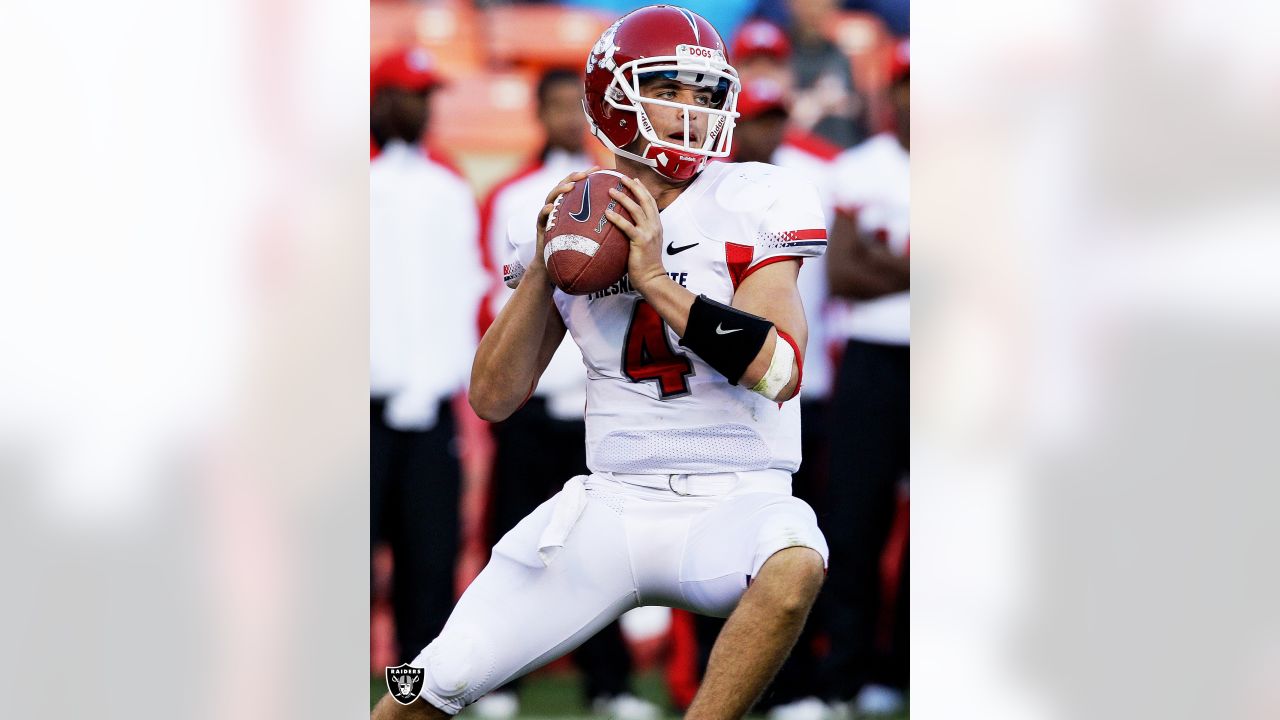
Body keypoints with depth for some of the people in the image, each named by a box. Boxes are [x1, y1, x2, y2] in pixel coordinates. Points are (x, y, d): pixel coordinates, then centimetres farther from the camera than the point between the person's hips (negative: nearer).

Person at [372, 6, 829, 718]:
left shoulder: (756, 201, -3)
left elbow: (779, 370, -16)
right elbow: (493, 399, 5)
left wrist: (656, 280, -19)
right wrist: (542, 270, -8)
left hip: (735, 503, -3)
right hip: (611, 504, 3)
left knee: (794, 565, -38)